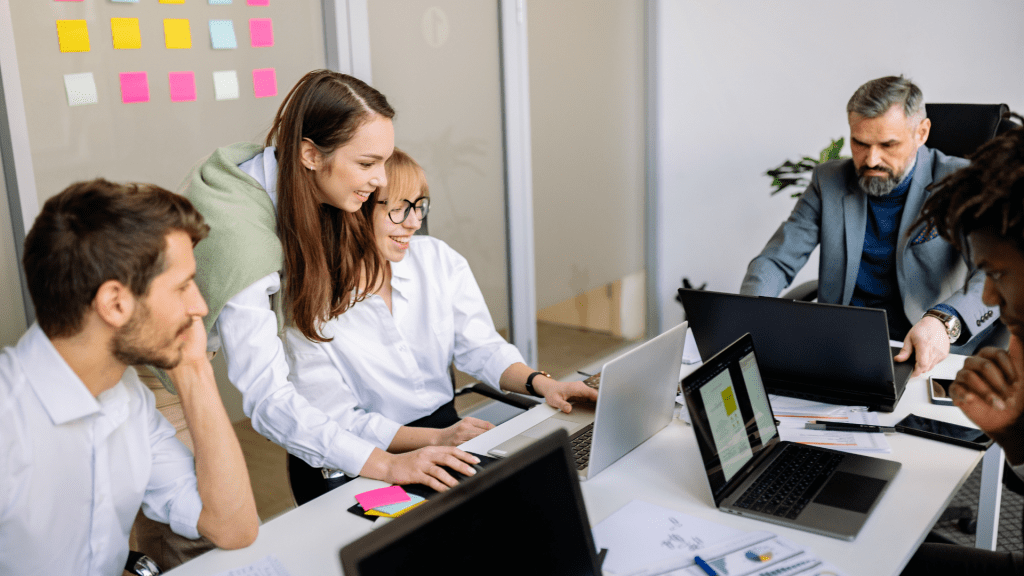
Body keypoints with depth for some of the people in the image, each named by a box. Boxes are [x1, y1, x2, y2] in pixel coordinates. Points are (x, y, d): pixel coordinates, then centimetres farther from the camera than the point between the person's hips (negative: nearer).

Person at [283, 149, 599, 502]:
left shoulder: (440, 260, 1)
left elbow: (481, 348, 4)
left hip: (448, 427, 6)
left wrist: (541, 383, -15)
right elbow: (338, 422, -15)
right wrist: (436, 439, -26)